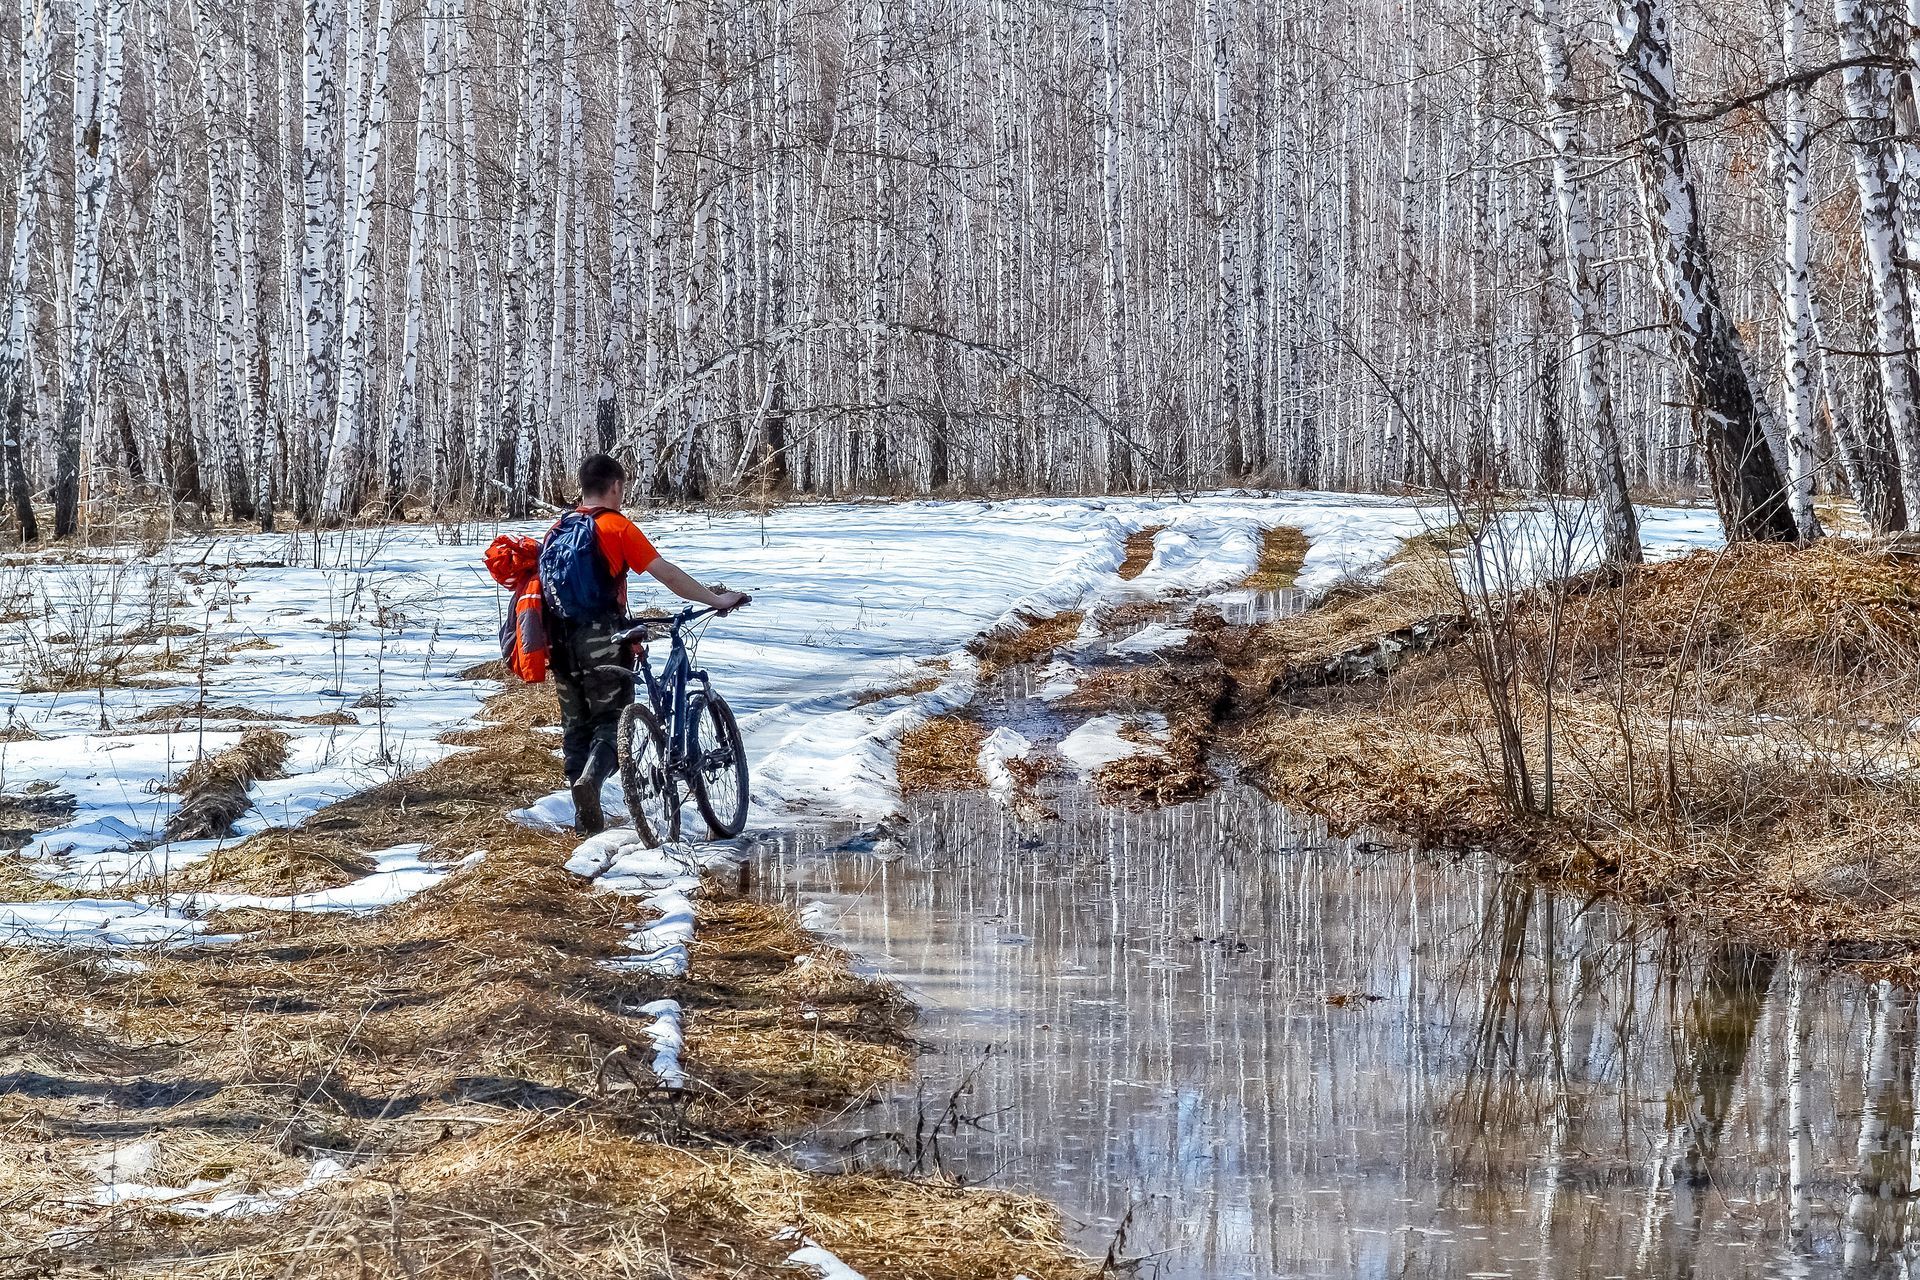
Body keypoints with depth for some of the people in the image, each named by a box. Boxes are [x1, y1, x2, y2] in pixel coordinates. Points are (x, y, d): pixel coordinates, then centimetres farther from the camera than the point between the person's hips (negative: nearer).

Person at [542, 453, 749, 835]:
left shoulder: (556, 530, 11)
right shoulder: (617, 528, -8)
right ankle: (591, 778, -27)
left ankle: (585, 817, 13)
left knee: (575, 726, 13)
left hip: (562, 642, 5)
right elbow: (668, 574, -11)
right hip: (602, 642, -5)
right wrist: (717, 600, -4)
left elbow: (546, 581, 20)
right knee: (612, 718, 2)